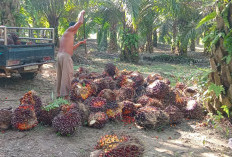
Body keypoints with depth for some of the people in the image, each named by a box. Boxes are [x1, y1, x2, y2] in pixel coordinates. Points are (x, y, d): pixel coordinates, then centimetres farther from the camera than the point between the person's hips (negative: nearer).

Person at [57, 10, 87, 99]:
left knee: (60, 75, 16)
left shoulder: (66, 35, 26)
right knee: (67, 75, -7)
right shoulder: (70, 30, -1)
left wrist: (80, 43, 32)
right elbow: (80, 22, -6)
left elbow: (72, 47, 31)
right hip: (65, 56, -10)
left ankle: (59, 93, 24)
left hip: (60, 55, 10)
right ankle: (66, 95, -6)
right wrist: (81, 13, 12)